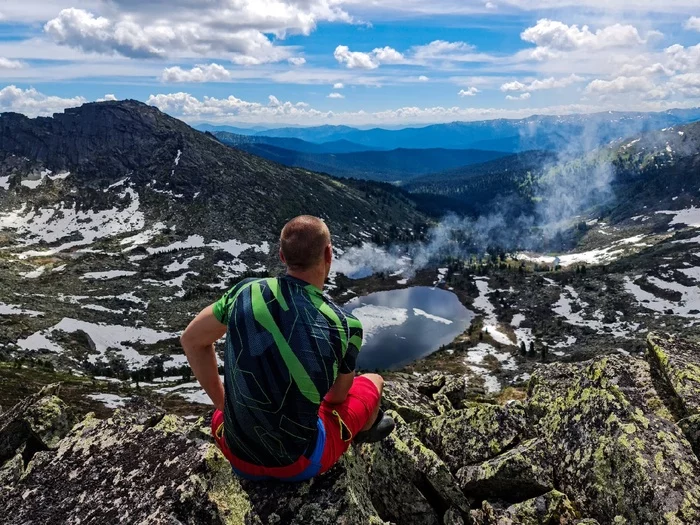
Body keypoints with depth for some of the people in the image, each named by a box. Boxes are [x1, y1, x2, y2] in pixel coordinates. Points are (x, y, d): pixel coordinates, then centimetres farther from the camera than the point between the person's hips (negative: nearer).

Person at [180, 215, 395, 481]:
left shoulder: (246, 292, -13)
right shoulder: (346, 325, -20)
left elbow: (191, 340, 3)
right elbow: (338, 396, -2)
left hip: (239, 460, 3)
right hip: (299, 465, -2)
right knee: (373, 381, 23)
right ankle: (366, 429, 52)